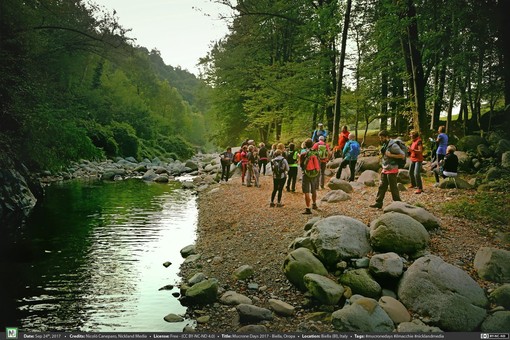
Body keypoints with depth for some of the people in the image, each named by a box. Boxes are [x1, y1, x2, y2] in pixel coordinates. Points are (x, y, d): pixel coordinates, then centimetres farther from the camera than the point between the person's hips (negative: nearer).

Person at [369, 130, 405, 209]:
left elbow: (403, 155, -20)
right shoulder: (385, 145, 10)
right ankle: (378, 202, 13)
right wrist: (382, 154, 8)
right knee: (382, 186, 9)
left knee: (393, 187, 1)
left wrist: (391, 155, -22)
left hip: (391, 170, -9)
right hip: (385, 169, 9)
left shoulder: (393, 145, -17)